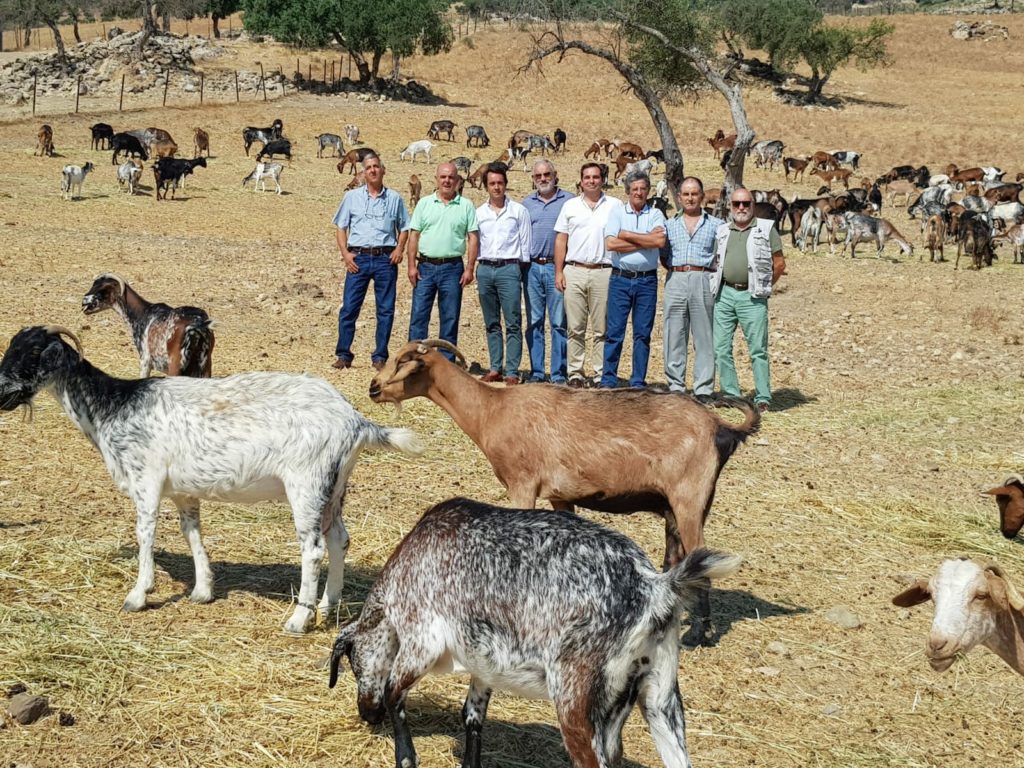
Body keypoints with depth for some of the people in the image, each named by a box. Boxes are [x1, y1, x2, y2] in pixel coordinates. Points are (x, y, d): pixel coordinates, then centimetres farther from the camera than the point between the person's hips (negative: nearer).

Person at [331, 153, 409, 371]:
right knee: (349, 308, -4)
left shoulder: (394, 198, 11)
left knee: (386, 310, 1)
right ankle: (343, 355, 4)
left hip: (386, 259, 0)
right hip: (358, 258, 0)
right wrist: (345, 254, -2)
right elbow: (341, 227, 11)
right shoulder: (352, 197, 10)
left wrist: (400, 248, -3)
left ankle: (380, 357, 9)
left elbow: (404, 228, 15)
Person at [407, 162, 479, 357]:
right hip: (425, 266, 1)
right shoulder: (424, 204, 8)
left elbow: (473, 238, 2)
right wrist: (412, 265, -2)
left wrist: (469, 268, -6)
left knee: (450, 318, 4)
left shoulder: (466, 206, 5)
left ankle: (446, 362, 10)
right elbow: (414, 236, 6)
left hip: (452, 268, -1)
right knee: (418, 315, -1)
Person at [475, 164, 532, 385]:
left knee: (513, 324, -7)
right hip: (485, 269, 4)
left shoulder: (518, 211, 4)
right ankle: (495, 369, 12)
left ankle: (512, 372, -8)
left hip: (508, 269, -4)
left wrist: (522, 272, 1)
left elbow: (525, 244, 5)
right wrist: (478, 273, 10)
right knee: (491, 324, 8)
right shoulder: (479, 213, 12)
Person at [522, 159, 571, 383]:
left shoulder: (568, 201, 4)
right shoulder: (527, 203, 14)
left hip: (557, 267, -3)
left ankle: (558, 373, 0)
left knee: (559, 323, -3)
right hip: (532, 268, 3)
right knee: (534, 322, 5)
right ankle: (536, 372, 10)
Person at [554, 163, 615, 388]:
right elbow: (561, 240, 11)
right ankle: (575, 372, 6)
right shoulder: (570, 206, 11)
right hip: (574, 272, 1)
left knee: (602, 328, 1)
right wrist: (559, 271, 2)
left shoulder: (614, 207, 7)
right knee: (575, 327, 1)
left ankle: (600, 374, 5)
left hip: (603, 273, -1)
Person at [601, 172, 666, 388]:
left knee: (643, 334, 4)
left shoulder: (655, 214, 7)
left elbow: (660, 241, -12)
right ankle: (608, 380, 5)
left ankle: (638, 382, 11)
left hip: (647, 280, 1)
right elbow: (610, 244, -8)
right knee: (614, 332, -1)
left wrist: (626, 235, -8)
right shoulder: (617, 211, 6)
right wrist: (646, 241, -7)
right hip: (620, 279, -1)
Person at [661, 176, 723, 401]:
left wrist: (715, 273, -4)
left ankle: (703, 389, 1)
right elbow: (663, 256, 18)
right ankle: (675, 386, 8)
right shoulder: (670, 225, 16)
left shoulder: (716, 225, 9)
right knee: (674, 337, 2)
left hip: (703, 281, -2)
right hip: (675, 281, 2)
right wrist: (676, 271, 4)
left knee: (704, 338, -2)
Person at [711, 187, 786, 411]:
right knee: (721, 348, 4)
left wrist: (763, 287, 3)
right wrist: (717, 286, 9)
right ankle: (730, 394, 12)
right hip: (724, 294, 4)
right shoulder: (722, 231, 15)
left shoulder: (766, 229, 3)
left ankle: (763, 398, 0)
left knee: (758, 349, -4)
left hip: (751, 297, -4)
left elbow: (779, 264, 3)